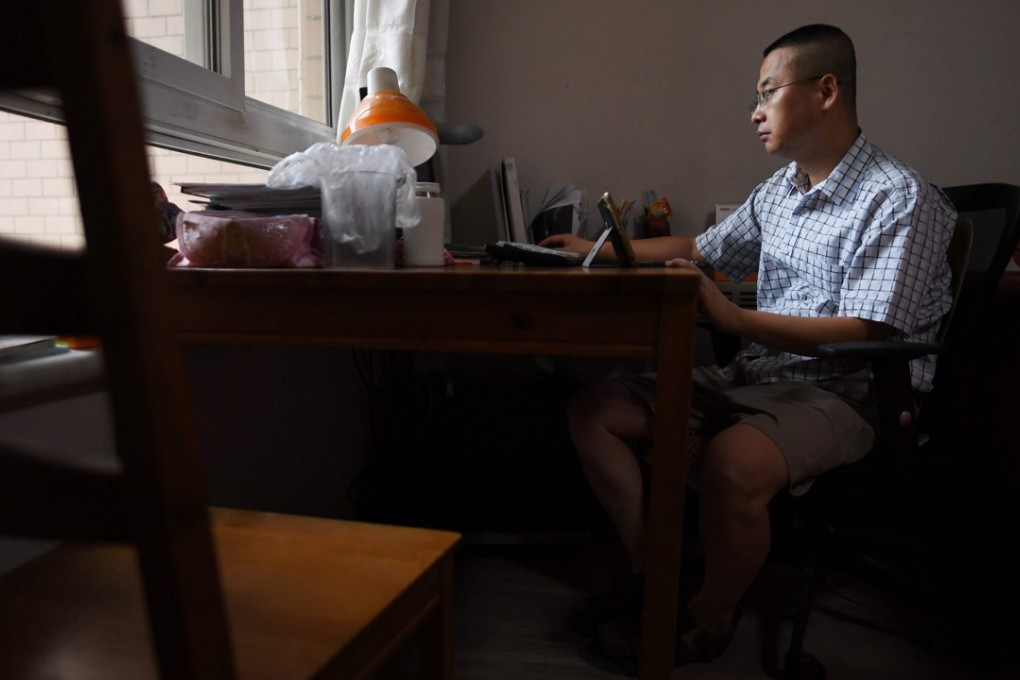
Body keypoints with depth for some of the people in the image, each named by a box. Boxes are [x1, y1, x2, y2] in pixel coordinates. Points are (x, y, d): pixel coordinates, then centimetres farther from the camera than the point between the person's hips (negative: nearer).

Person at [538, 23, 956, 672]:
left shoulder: (900, 197, -10)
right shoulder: (779, 191, 13)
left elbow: (869, 335, -20)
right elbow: (701, 248, 26)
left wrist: (733, 318, -25)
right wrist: (600, 251, 21)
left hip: (847, 393, -7)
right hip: (755, 374, 8)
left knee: (728, 465, -38)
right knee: (593, 410, -4)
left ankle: (709, 619, -6)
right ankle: (652, 576, 3)